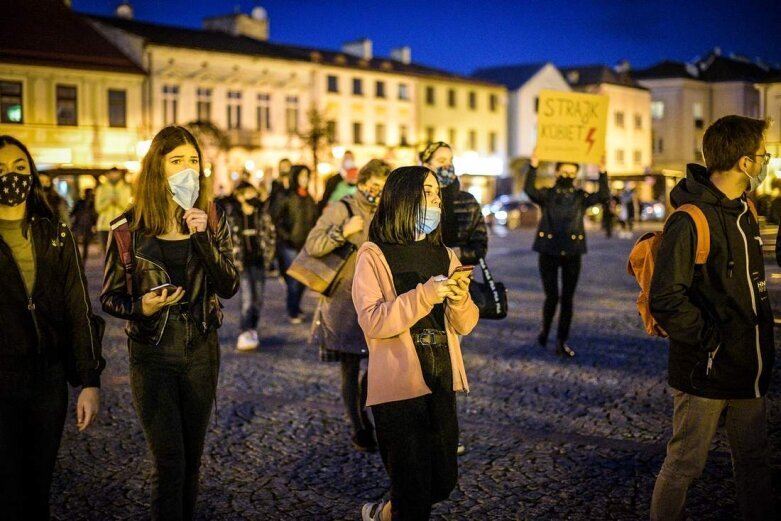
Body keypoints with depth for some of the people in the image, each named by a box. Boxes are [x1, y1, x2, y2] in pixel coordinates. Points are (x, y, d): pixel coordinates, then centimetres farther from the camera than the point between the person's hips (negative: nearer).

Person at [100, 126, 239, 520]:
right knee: (169, 462, -5)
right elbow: (108, 297, 1)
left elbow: (229, 287, -9)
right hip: (152, 354, -2)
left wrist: (202, 238, -21)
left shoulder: (212, 221, 1)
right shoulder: (128, 228, -6)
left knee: (191, 458, 11)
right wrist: (140, 307, -20)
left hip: (201, 351, 3)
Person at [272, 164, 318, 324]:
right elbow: (275, 218, -9)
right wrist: (285, 236, -10)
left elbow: (314, 219, 18)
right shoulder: (286, 197, -9)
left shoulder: (308, 198, 10)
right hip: (290, 244, -5)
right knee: (294, 279, -2)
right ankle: (293, 312, 10)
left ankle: (295, 308, 27)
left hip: (305, 244, 6)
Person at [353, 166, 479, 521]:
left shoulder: (444, 254, 10)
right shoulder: (374, 254, -7)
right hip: (400, 385, -6)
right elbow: (372, 322, -18)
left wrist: (461, 301, -15)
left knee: (443, 483, 14)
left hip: (441, 383, 6)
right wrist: (424, 296, -26)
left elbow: (465, 325, 5)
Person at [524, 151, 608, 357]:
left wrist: (602, 171, -20)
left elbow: (603, 196, -10)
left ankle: (562, 342, 12)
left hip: (572, 253, 2)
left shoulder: (581, 197, 6)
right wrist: (534, 165, -30)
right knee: (552, 296, -4)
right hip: (549, 253, -2)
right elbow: (529, 189, -19)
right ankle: (544, 329, 25)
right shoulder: (546, 195, 1)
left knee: (567, 299, 4)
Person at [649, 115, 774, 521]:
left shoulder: (744, 211, 8)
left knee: (754, 461, 18)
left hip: (748, 370, 8)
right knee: (684, 465, 6)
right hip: (706, 372, -8)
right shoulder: (690, 221, -20)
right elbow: (665, 300, -26)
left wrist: (761, 343, 13)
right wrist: (708, 337, -17)